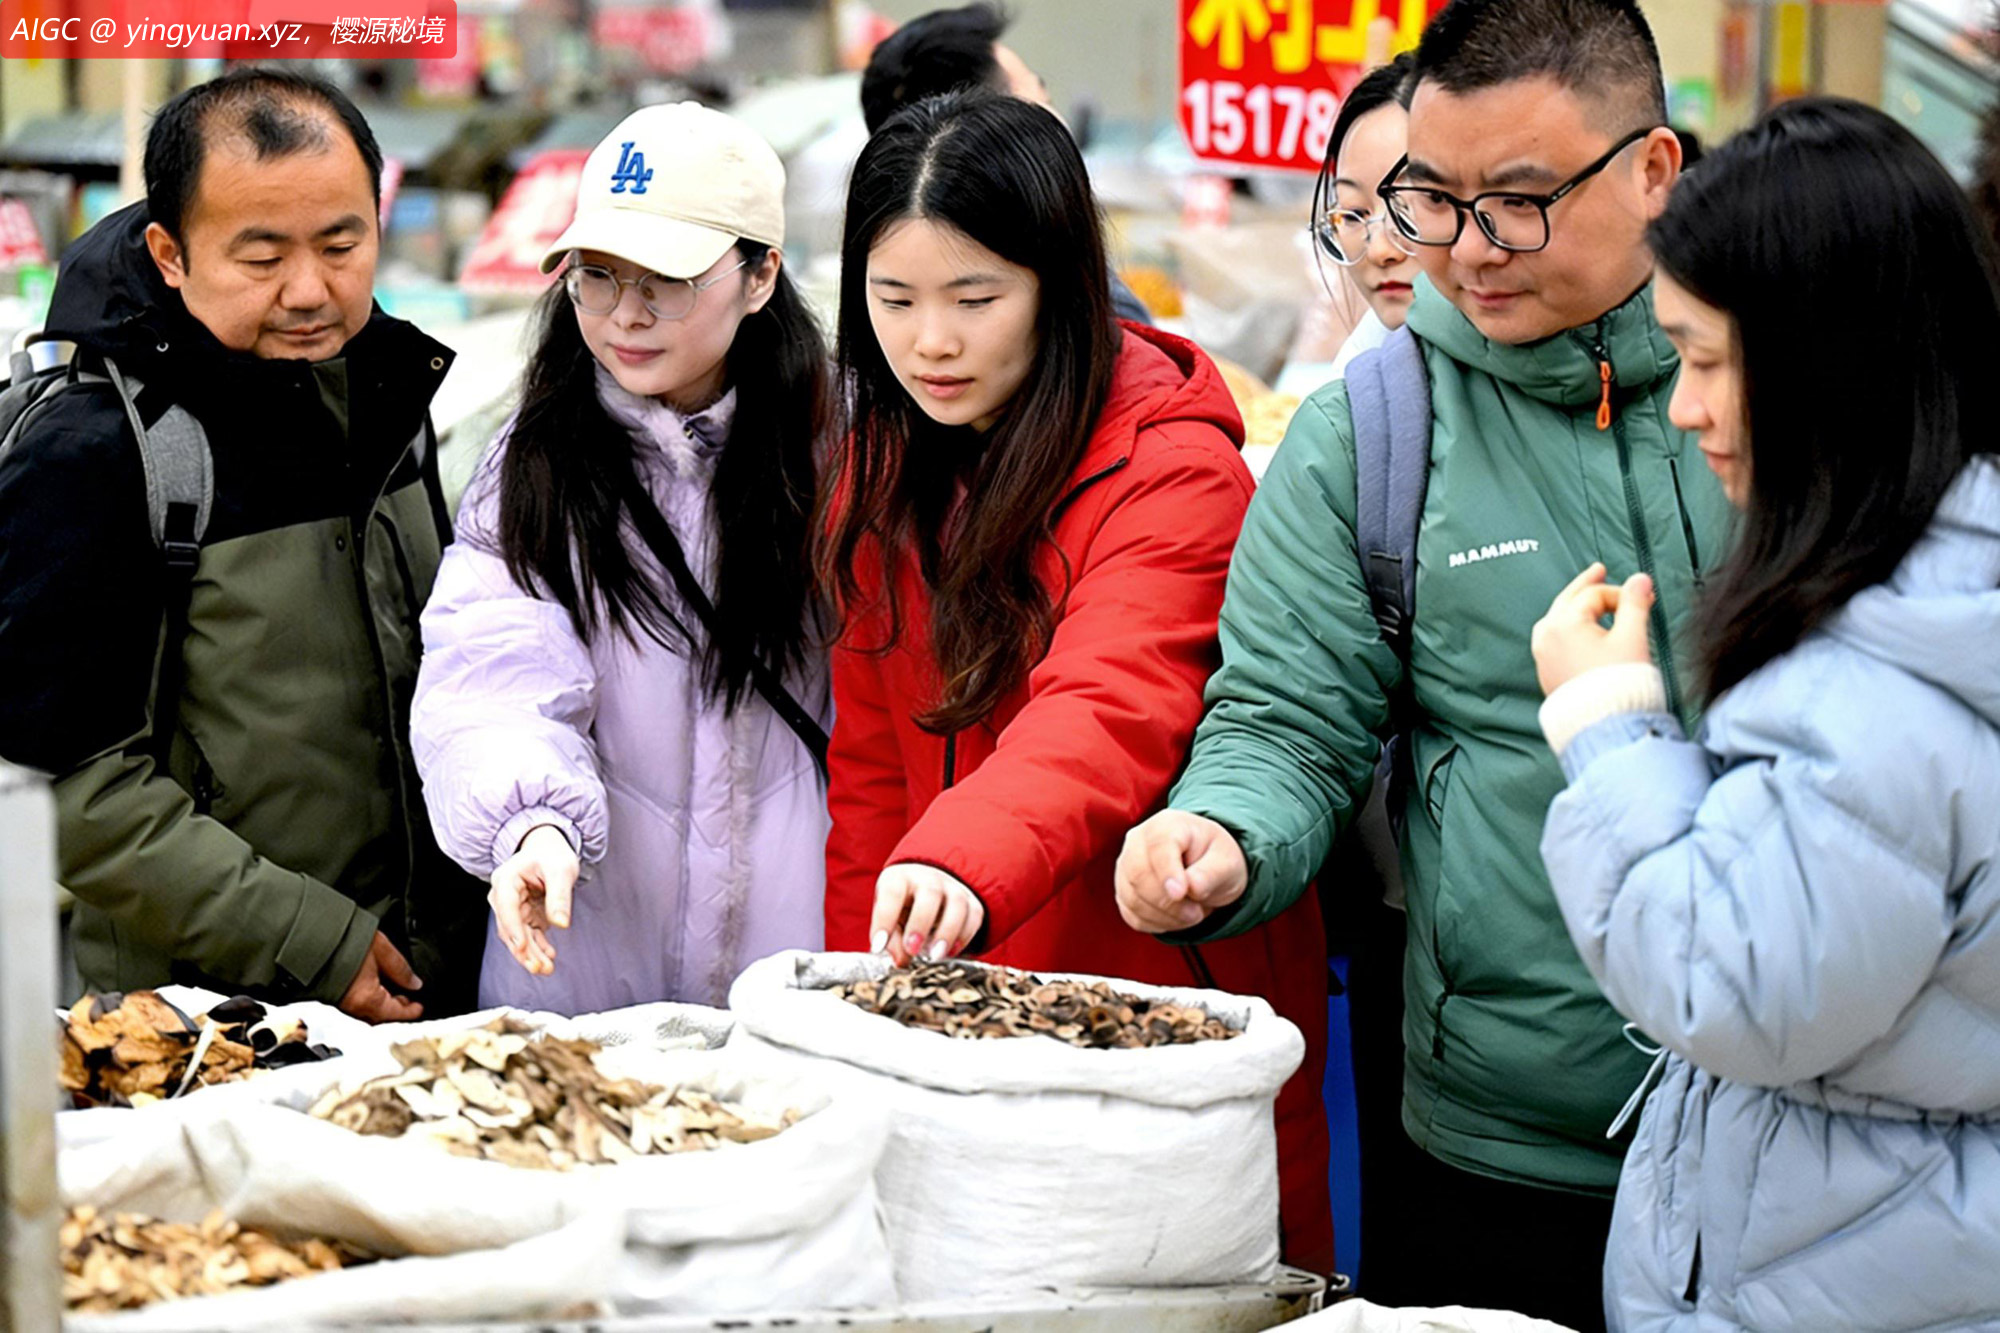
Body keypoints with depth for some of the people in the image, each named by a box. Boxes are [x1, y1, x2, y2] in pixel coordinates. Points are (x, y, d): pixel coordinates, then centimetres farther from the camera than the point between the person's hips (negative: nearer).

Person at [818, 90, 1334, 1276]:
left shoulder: (1173, 470, -16)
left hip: (1164, 992, -5)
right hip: (950, 1002, 6)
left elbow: (1108, 713, -33)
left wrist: (966, 864, -51)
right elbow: (872, 756, 11)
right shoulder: (884, 468, 6)